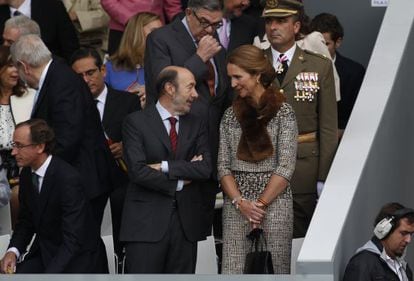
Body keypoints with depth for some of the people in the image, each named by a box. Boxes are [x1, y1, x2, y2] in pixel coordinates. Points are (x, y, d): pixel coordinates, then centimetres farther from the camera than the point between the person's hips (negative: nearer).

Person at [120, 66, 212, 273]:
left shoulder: (196, 125, 14)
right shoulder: (136, 122, 0)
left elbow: (205, 168, -1)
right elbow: (137, 170, -12)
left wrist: (164, 167, -10)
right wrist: (178, 182, -6)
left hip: (186, 223, 4)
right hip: (146, 223, -4)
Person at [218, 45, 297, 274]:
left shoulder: (283, 113, 0)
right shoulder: (231, 115, 12)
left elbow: (286, 167, -5)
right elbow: (223, 166, 8)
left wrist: (260, 204, -9)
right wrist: (240, 202, -6)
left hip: (274, 202, -3)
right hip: (236, 206, 3)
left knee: (276, 270, -3)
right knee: (231, 271, -5)